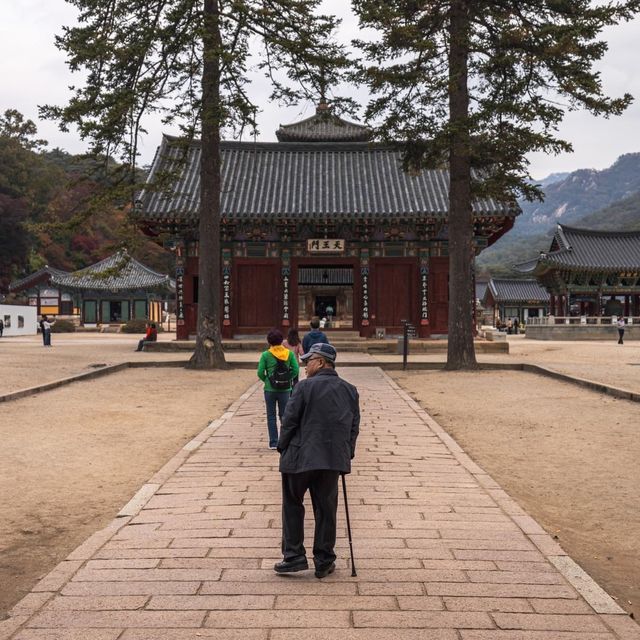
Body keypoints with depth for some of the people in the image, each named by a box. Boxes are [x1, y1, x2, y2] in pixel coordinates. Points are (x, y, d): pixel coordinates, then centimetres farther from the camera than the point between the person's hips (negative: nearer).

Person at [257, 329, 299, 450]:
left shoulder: (266, 355, -8)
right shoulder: (289, 353, -3)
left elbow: (260, 373, -10)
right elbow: (296, 370, -6)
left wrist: (266, 380, 8)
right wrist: (288, 379, 7)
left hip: (270, 389, -2)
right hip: (285, 389, 2)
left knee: (271, 416, 9)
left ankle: (273, 443, 9)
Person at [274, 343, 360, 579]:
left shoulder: (305, 387, -9)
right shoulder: (350, 391, 7)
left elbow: (290, 420, -9)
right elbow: (354, 426, 10)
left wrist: (282, 447, 4)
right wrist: (347, 453, 16)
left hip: (300, 457, -4)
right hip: (333, 460, 4)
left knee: (292, 507, 11)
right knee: (326, 510, 11)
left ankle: (294, 557, 10)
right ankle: (324, 562, 15)